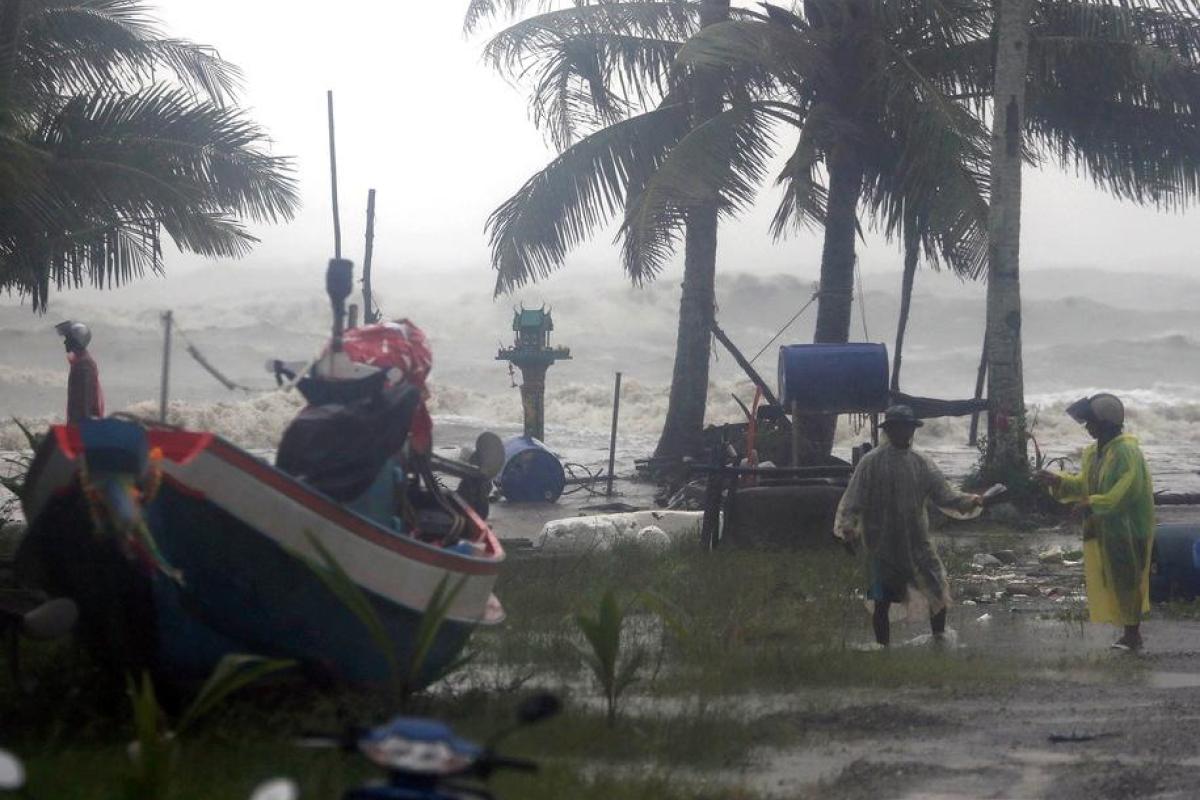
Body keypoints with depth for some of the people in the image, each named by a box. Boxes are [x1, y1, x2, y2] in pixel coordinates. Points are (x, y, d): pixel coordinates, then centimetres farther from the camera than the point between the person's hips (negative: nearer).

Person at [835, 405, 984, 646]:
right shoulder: (872, 463, -6)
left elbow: (944, 495, 5)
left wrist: (969, 502, -12)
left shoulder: (921, 462, 5)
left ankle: (939, 640, 14)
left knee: (939, 592, -3)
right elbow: (852, 501, -8)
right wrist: (847, 528, -23)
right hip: (882, 546, -3)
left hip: (917, 543, 3)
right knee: (881, 602, 0)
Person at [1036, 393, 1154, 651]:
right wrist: (1057, 481, 5)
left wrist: (1092, 505, -27)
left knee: (1126, 581, -4)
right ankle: (1130, 632, 19)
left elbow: (1127, 491, -27)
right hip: (1104, 530, 9)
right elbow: (1084, 485, 20)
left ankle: (1132, 634, 2)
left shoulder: (1126, 452, -19)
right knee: (1111, 582, 11)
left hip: (1128, 529, -9)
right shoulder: (1095, 453, 12)